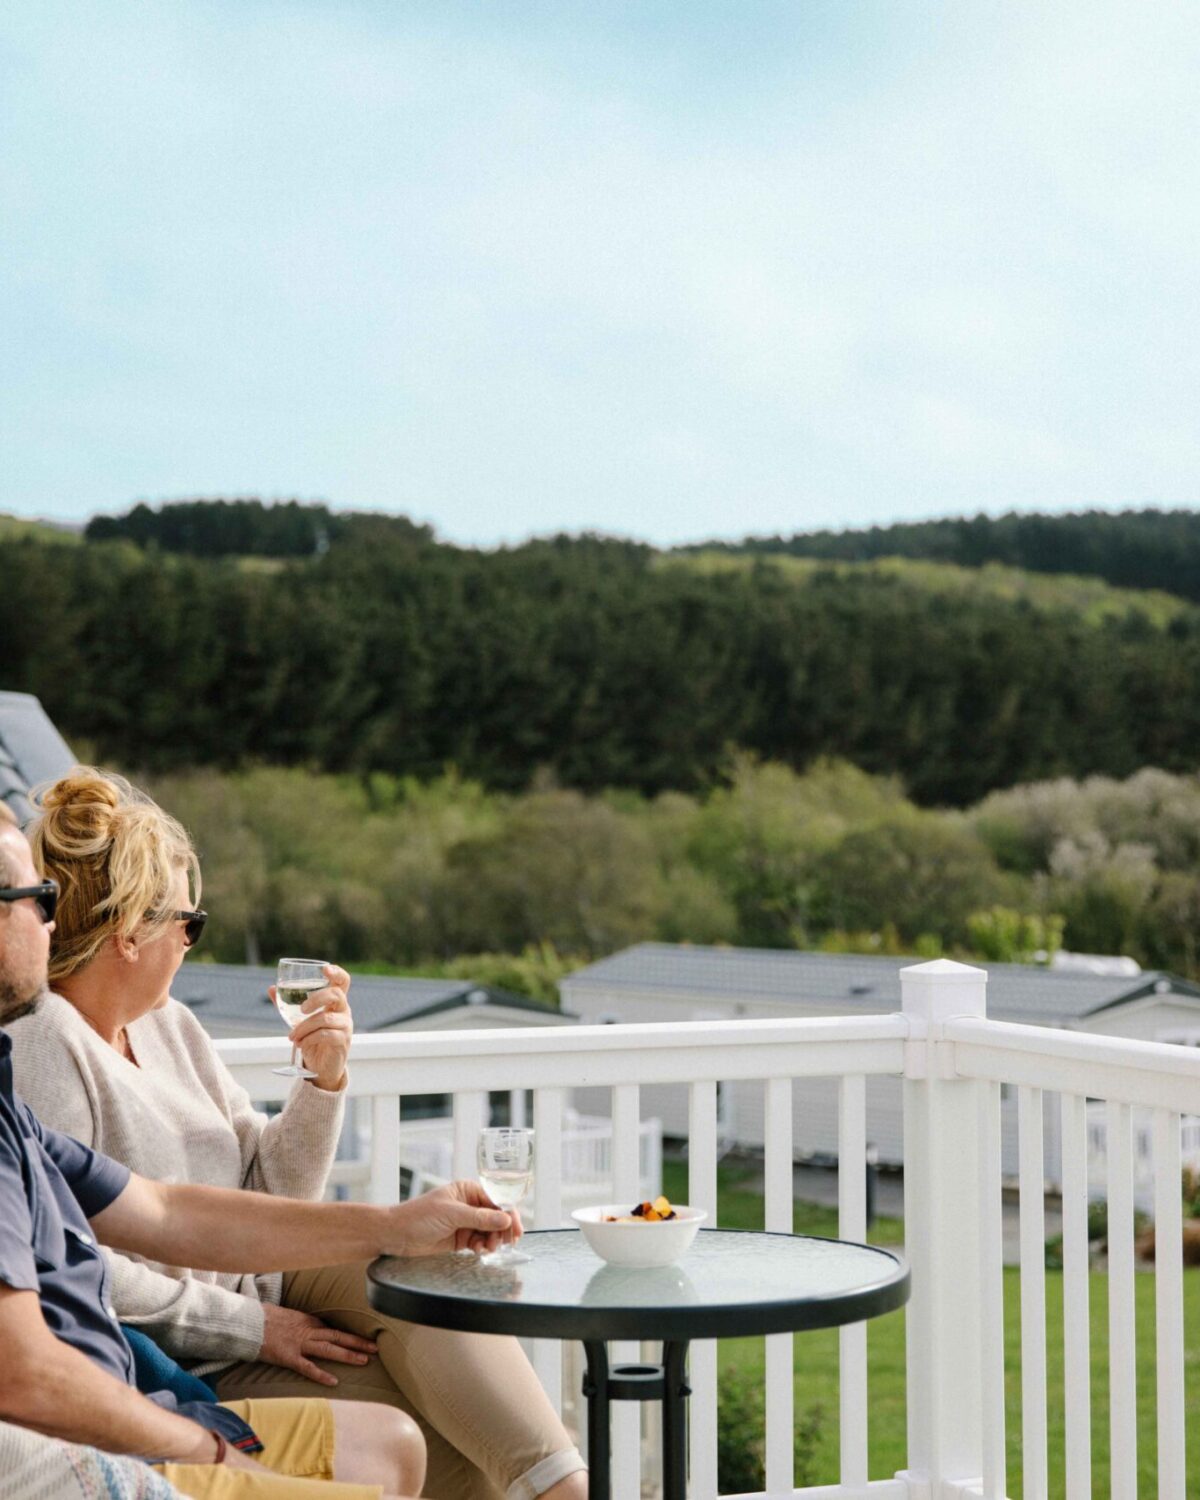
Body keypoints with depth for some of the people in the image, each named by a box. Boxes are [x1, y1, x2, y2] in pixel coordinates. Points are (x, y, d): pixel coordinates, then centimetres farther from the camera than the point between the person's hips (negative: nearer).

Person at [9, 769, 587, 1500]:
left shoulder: (169, 1024, 11)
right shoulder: (42, 1043, -15)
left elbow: (274, 1194, 12)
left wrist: (325, 1078, -5)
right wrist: (251, 1327, -16)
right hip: (185, 1368, -8)